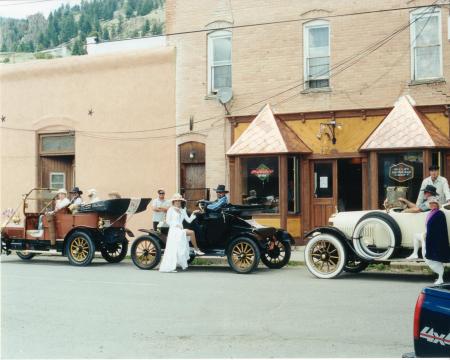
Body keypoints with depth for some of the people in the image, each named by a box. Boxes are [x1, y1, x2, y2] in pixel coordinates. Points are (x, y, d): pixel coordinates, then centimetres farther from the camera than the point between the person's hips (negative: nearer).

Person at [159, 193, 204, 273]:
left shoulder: (182, 211, 17)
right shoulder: (171, 210, 0)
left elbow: (189, 220, 12)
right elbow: (168, 221, -3)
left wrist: (193, 214, 0)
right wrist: (176, 225, -13)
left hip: (180, 231, 7)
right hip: (173, 231, -7)